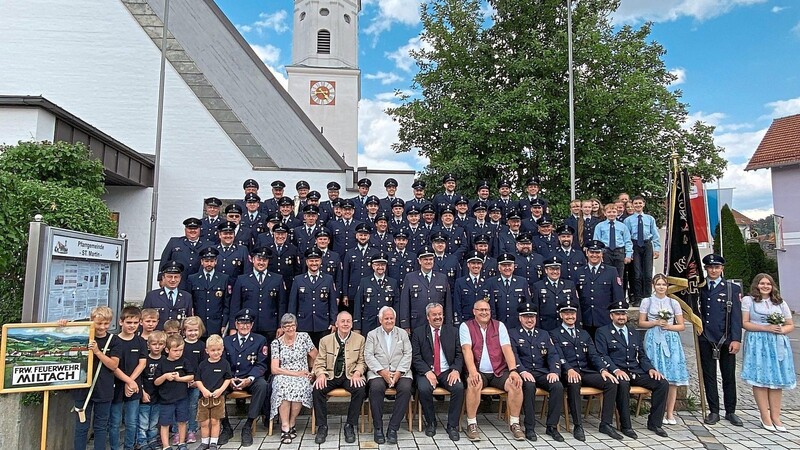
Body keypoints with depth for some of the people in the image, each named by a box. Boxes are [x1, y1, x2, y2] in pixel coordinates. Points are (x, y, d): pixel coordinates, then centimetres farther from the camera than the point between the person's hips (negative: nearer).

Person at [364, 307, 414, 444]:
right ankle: (378, 428, -17)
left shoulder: (403, 333, 14)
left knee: (406, 388, -29)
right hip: (378, 372, -1)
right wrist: (382, 372, -14)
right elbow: (368, 356, 1)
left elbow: (407, 354, 6)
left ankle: (393, 428, -19)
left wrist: (398, 372, -10)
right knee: (376, 388, -32)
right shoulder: (372, 334, 11)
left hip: (400, 372, 1)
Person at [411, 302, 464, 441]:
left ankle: (452, 425, -9)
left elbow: (459, 354, 7)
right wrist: (427, 372, -17)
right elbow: (416, 357, -2)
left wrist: (456, 370, -12)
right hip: (427, 372, -1)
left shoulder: (453, 331, 10)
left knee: (459, 387, -27)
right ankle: (430, 423, -5)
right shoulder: (418, 333, 4)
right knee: (424, 389, -31)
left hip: (447, 372, 2)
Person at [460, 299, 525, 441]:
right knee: (474, 384, -34)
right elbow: (467, 349, -11)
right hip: (478, 372, -2)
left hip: (499, 371, 3)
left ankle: (514, 423, -6)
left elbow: (507, 349, -2)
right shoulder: (466, 326, 3)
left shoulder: (499, 325, 9)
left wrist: (513, 370, -17)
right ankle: (472, 424, -18)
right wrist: (472, 371, -27)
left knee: (516, 383, -24)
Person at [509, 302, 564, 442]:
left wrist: (554, 371, -11)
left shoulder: (544, 334, 20)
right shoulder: (512, 334, 7)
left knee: (558, 386, -25)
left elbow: (553, 355, 9)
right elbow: (513, 355, -7)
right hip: (524, 373, -4)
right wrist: (522, 371, -24)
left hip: (542, 373, 4)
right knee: (529, 386, -35)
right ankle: (529, 427, -22)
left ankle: (552, 426, -11)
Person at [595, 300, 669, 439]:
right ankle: (625, 426, -22)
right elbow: (602, 355, -7)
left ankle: (654, 423, -1)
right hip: (618, 372, -6)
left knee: (663, 383, -14)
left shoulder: (634, 334, 23)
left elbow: (642, 356, 20)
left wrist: (650, 369, -1)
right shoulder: (603, 332, 4)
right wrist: (615, 370, -23)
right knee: (623, 384, -37)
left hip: (636, 372, 6)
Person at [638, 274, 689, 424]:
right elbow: (641, 323, 5)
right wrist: (655, 323, -9)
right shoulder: (647, 302, 6)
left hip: (671, 340, 2)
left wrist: (668, 326, -8)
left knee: (673, 377, -4)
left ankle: (670, 413, 3)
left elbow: (682, 326, 9)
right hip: (654, 341, -2)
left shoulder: (673, 303, 9)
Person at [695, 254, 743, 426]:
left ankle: (730, 412, 21)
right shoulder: (699, 288, 7)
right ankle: (713, 411, 17)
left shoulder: (732, 288, 2)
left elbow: (736, 316, -3)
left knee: (729, 376, 8)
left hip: (726, 339, -1)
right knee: (709, 376, 7)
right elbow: (695, 311, 13)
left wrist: (736, 339, -9)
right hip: (706, 339, 1)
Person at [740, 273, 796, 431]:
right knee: (760, 379, -5)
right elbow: (745, 323, -2)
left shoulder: (780, 303, 16)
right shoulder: (748, 300, 5)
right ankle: (765, 417, 1)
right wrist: (766, 328, -13)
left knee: (777, 380, 2)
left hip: (778, 344, 4)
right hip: (757, 344, -4)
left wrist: (781, 330, -7)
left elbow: (790, 325, 15)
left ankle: (775, 417, 8)